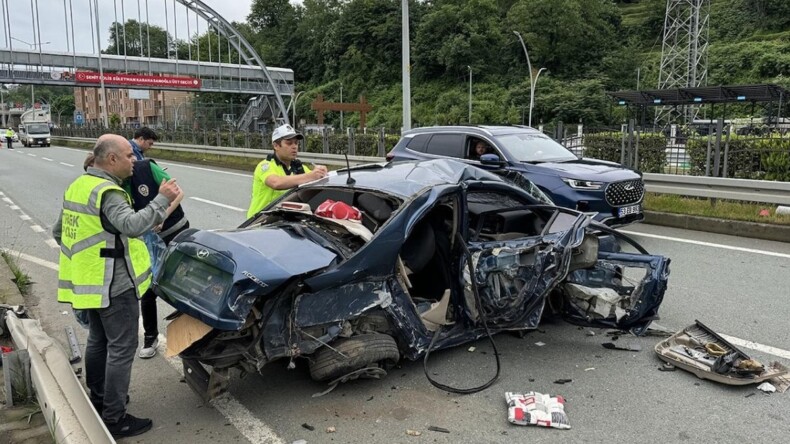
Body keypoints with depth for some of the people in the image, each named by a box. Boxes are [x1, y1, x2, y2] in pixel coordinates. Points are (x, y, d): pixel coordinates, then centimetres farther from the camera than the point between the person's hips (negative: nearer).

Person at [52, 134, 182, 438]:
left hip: (88, 282, 10)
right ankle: (114, 419, 4)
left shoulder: (78, 186, 10)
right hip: (113, 283, -10)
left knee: (98, 341, 22)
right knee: (121, 349, -2)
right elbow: (132, 225, -38)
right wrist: (162, 200, -33)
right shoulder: (107, 191, -21)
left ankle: (98, 399, 36)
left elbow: (59, 232, 18)